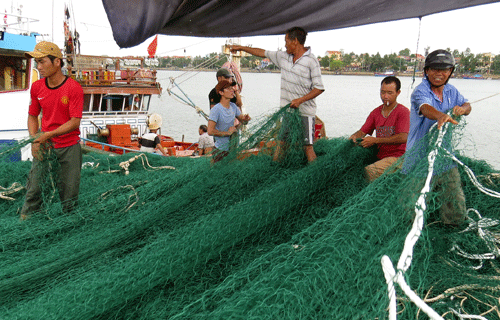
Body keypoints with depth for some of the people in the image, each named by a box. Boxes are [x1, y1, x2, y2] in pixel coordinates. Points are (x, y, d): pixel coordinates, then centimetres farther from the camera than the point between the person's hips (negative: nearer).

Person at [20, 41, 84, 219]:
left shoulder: (74, 88, -12)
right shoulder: (37, 87, 3)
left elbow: (75, 122, -15)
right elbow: (32, 116, 13)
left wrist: (48, 135, -21)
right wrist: (34, 139, -4)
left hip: (69, 147, -3)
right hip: (44, 147, 3)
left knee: (69, 192, 4)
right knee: (34, 188, -1)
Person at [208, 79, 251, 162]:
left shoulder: (233, 106, 6)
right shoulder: (216, 110, -18)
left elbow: (243, 121, 16)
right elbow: (210, 131, -25)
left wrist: (246, 119, -9)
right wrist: (228, 132, -17)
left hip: (232, 148, 7)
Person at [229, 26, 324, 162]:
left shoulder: (311, 61, -10)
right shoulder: (284, 57, 10)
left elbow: (319, 88, -11)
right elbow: (263, 53, 23)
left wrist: (300, 100, -20)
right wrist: (241, 48, 27)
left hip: (305, 112, -6)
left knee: (307, 147, -7)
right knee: (281, 144, 8)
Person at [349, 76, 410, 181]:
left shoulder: (403, 112, -3)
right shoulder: (376, 112, 17)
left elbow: (403, 138, -15)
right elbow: (362, 132, 17)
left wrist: (375, 140, -17)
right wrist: (354, 137, -8)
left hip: (397, 158, -6)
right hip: (380, 158, 6)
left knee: (368, 171, -31)